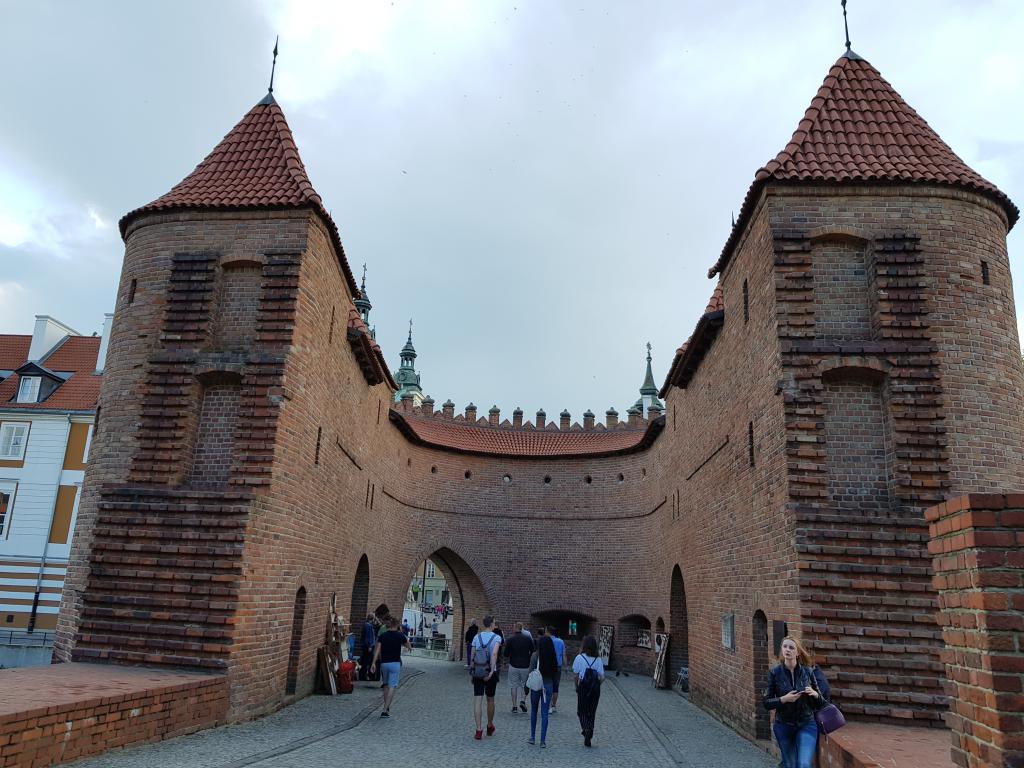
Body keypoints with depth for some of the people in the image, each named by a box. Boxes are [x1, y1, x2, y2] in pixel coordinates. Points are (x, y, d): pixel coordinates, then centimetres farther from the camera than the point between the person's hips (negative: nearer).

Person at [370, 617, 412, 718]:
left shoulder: (382, 636, 3)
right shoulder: (400, 636, -1)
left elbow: (377, 650, -7)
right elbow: (409, 647, 15)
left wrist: (373, 663, -8)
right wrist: (409, 647, 38)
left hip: (384, 663, 3)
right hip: (395, 663, -3)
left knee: (386, 685, 19)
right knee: (392, 686, -3)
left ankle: (387, 708, 25)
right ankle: (385, 710, -13)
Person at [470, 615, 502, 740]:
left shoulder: (476, 637, 2)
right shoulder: (496, 638, -7)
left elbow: (472, 656, 3)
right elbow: (494, 654, -22)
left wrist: (472, 672, 12)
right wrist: (492, 671, -23)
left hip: (477, 672, 1)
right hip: (490, 673, -1)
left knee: (477, 700, 0)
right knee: (490, 700, 16)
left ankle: (479, 730, -8)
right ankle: (490, 726, 32)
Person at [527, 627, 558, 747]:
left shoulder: (535, 655, -10)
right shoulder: (552, 657, -2)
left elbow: (531, 672, -9)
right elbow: (555, 672, 1)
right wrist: (554, 687, 12)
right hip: (548, 686, 2)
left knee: (534, 711, 16)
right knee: (545, 713, 6)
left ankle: (532, 738, 19)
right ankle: (543, 741, 7)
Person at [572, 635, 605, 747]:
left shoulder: (579, 658, -8)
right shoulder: (598, 659, -4)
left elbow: (575, 675, -5)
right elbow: (602, 677, -5)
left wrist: (577, 686, 10)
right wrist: (596, 685, 13)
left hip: (583, 687, -2)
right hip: (595, 689, 2)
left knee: (582, 711, 11)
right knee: (591, 712, 14)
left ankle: (586, 729, -14)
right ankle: (588, 738, 12)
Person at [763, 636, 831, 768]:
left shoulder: (809, 671, -6)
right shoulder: (775, 672, -8)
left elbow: (822, 702, 3)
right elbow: (766, 703, -6)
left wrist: (815, 694, -18)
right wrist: (783, 699, -22)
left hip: (806, 725, -1)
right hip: (783, 726, 1)